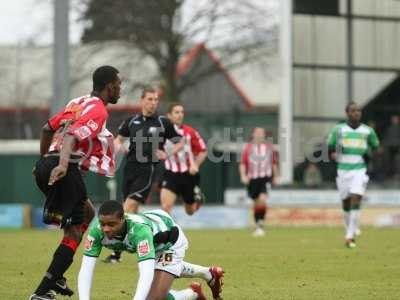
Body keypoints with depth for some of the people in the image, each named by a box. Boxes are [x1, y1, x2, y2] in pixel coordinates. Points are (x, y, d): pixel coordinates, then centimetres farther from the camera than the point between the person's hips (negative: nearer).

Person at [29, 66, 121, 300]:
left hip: (47, 164, 10)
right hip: (64, 171, -10)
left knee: (87, 213, 26)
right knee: (74, 234, -6)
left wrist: (44, 161, 34)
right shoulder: (98, 111, -7)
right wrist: (62, 165, -38)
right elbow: (72, 136, -24)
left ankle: (56, 277, 19)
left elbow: (48, 129, 25)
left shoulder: (79, 103, 20)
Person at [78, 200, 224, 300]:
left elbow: (147, 272, -56)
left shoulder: (138, 229, -48)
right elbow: (86, 269, -35)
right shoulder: (97, 229, -34)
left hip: (170, 241, -6)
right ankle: (210, 274, 64)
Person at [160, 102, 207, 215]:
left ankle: (198, 196, 52)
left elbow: (203, 151, 1)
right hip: (171, 174, 0)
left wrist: (195, 165, -12)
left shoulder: (190, 132, -7)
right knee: (165, 205, -23)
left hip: (189, 174, 0)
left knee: (190, 211, 17)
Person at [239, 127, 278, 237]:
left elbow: (274, 163, 16)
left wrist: (275, 177, 17)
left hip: (266, 177, -1)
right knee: (256, 202, 9)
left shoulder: (269, 146, 7)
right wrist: (243, 175, -8)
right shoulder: (248, 147, 5)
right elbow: (242, 163, 5)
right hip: (252, 179, 1)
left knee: (262, 199, -22)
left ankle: (261, 223, -15)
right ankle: (257, 226, 23)